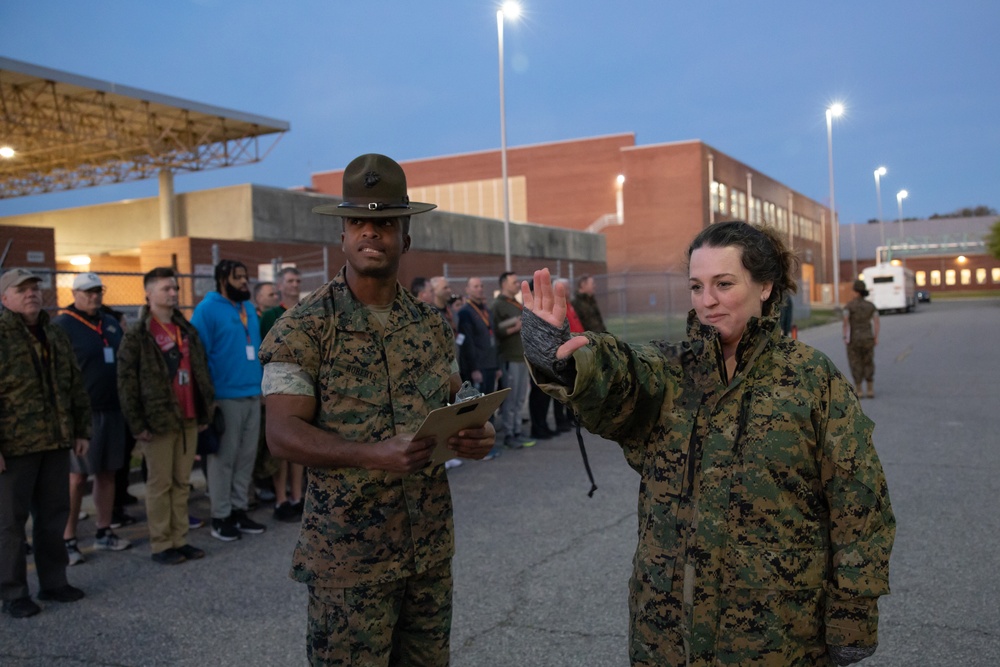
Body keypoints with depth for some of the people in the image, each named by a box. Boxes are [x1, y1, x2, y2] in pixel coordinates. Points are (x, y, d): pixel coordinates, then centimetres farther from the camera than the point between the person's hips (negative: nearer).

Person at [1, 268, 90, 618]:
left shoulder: (57, 336, 13)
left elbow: (76, 389, 18)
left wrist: (81, 430, 12)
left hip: (55, 443, 6)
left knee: (54, 513, 13)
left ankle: (53, 582, 25)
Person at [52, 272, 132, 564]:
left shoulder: (112, 324, 14)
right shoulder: (61, 325, -5)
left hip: (112, 409, 6)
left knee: (107, 472, 11)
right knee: (77, 476, -3)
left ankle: (104, 532, 20)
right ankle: (67, 540, 6)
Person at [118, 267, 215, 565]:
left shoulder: (187, 331, 14)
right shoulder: (138, 335, -5)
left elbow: (202, 372, 17)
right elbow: (127, 381, -8)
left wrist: (205, 413, 12)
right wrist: (137, 424, -12)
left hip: (188, 419, 6)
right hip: (158, 420, -5)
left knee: (182, 482, 10)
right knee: (160, 484, 2)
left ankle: (179, 540, 19)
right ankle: (161, 545, 11)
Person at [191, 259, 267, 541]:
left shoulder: (249, 309, 15)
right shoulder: (207, 309, -7)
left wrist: (261, 386, 15)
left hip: (252, 395, 7)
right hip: (225, 397, -7)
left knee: (247, 456, 11)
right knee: (223, 457, 0)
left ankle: (239, 510, 21)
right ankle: (220, 516, 10)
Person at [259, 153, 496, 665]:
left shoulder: (430, 325, 7)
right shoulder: (305, 328, -8)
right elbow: (282, 433, -15)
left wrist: (475, 436, -10)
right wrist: (374, 455, -29)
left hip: (432, 547, 5)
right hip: (348, 553, -5)